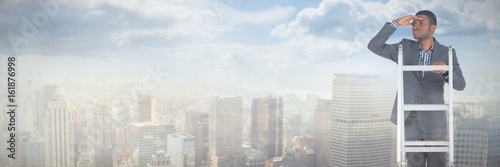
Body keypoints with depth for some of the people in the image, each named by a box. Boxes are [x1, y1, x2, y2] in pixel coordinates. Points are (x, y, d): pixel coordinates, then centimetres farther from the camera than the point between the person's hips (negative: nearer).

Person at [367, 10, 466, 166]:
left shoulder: (446, 53, 0)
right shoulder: (405, 47, 3)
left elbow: (460, 84, -8)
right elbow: (374, 46, -6)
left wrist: (446, 71, -30)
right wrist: (395, 24, -13)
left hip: (435, 121, -1)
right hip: (410, 120, 1)